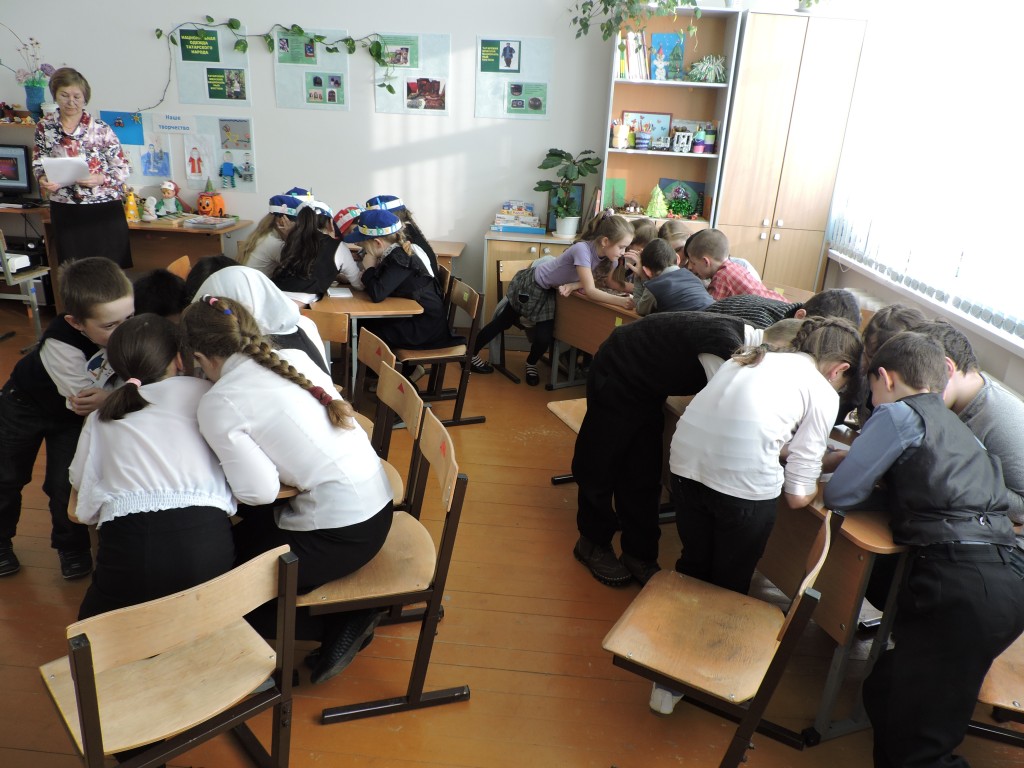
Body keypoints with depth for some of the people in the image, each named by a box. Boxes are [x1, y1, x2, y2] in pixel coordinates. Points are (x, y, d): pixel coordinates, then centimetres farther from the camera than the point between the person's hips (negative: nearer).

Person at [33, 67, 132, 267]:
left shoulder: (101, 129, -4)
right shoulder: (44, 127, 4)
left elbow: (124, 168, -3)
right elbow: (38, 163, 12)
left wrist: (101, 179, -20)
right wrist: (42, 180, -9)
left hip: (105, 211, -2)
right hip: (66, 213, 3)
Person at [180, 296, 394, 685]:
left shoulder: (217, 405, -13)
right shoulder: (295, 357, 6)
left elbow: (260, 492, -15)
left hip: (341, 534, -8)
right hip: (378, 505, 8)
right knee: (243, 532, 23)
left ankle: (343, 622, 10)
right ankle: (347, 619, 14)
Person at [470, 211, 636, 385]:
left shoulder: (604, 253, -14)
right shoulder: (583, 249, -36)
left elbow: (588, 281, -4)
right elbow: (590, 291, -41)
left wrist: (572, 285, -23)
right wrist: (621, 301, -47)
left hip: (547, 292, 6)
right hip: (529, 284, -6)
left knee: (544, 338, -1)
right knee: (504, 321, 10)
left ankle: (531, 364, 30)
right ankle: (471, 355, 30)